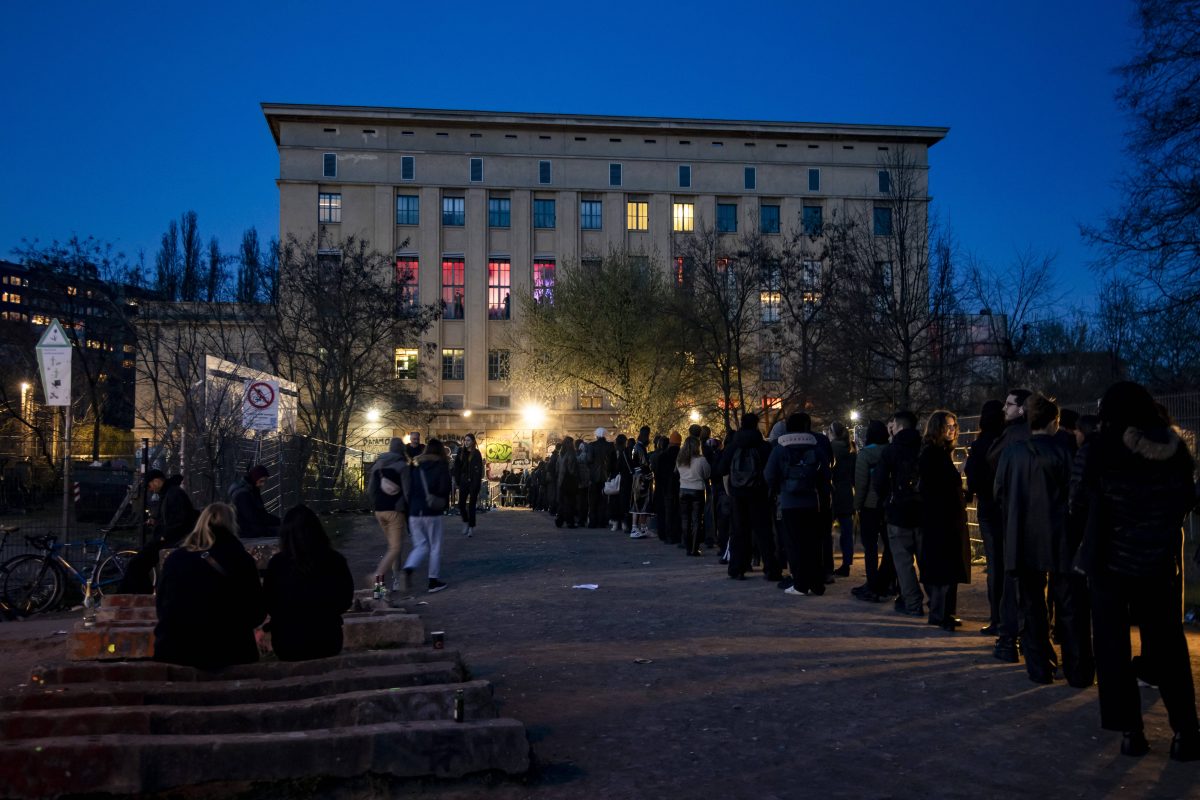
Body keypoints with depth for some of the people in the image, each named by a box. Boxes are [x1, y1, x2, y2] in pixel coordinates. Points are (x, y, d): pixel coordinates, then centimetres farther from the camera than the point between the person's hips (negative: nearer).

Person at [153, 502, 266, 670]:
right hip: (225, 652, -3)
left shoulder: (174, 558, 4)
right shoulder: (241, 560, -3)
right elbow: (257, 614, 4)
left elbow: (161, 606, 15)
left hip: (172, 651, 3)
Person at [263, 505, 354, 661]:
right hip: (327, 639, 1)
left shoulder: (278, 563, -17)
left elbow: (269, 605, -3)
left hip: (288, 641, -1)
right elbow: (345, 601, 1)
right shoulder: (335, 561, -13)